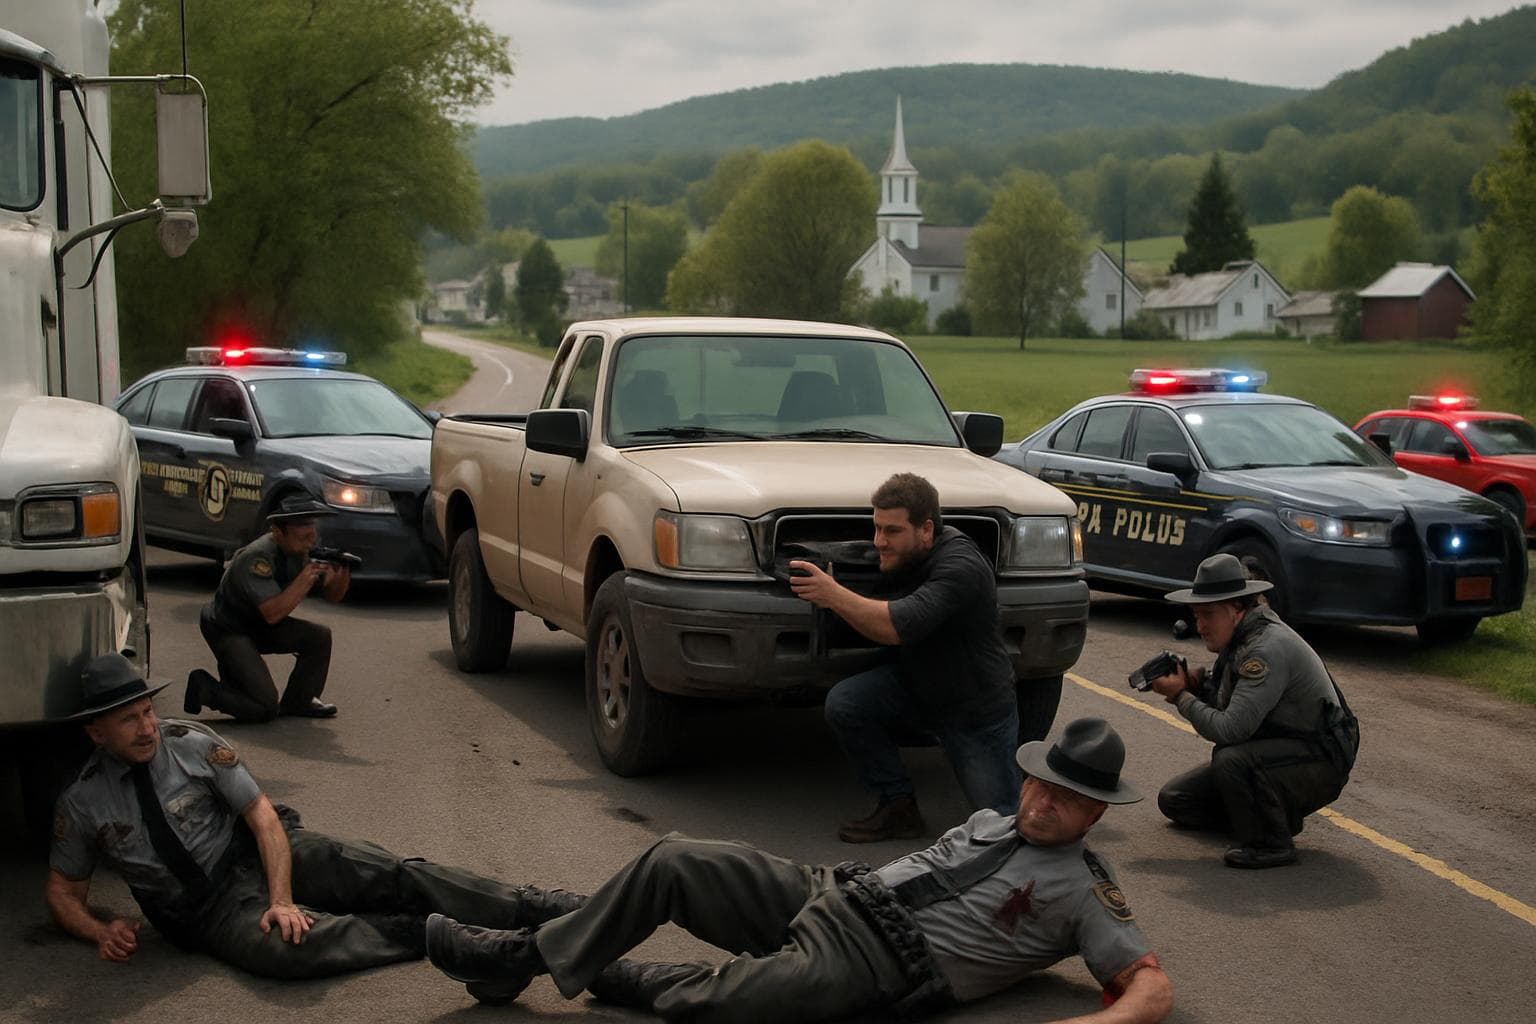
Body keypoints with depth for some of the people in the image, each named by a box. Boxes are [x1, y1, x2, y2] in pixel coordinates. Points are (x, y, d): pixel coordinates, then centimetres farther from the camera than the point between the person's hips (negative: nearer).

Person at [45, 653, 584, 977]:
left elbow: (261, 815, -7)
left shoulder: (192, 745, -4)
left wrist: (282, 898, -20)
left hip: (257, 854, 1)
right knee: (280, 950, -37)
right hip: (208, 911, -1)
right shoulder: (80, 803, -2)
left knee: (394, 877, -21)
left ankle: (552, 910, -23)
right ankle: (433, 934, -25)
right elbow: (63, 892, 9)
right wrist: (101, 933, -12)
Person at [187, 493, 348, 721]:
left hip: (260, 626, 8)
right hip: (228, 631, -8)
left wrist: (341, 575, -22)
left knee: (319, 637, -8)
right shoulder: (257, 557, -29)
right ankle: (203, 687, 3)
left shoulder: (301, 553, -4)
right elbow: (272, 613, -36)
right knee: (265, 709, -16)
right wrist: (306, 577, -38)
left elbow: (332, 596, 1)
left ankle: (298, 702, 8)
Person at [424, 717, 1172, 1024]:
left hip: (866, 963, -7)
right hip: (828, 893, 7)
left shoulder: (1082, 891, -2)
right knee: (676, 860, -9)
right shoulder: (991, 823, 20)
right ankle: (522, 957, 1)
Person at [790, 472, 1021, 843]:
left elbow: (900, 627, -43)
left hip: (978, 710, -6)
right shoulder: (900, 557, -7)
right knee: (843, 703, -21)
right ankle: (899, 808, -6)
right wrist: (833, 593, -16)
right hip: (917, 687, 6)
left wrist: (835, 595, -47)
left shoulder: (960, 567, -32)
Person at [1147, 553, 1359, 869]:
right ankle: (1277, 816, 16)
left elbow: (1229, 729, -33)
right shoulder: (1239, 639, 3)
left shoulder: (1268, 648, -28)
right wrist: (1198, 684, -11)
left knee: (1231, 759, -38)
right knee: (1174, 800, 7)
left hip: (1319, 764, -10)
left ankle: (1271, 843, -16)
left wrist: (1181, 696, -18)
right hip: (1270, 753, 10)